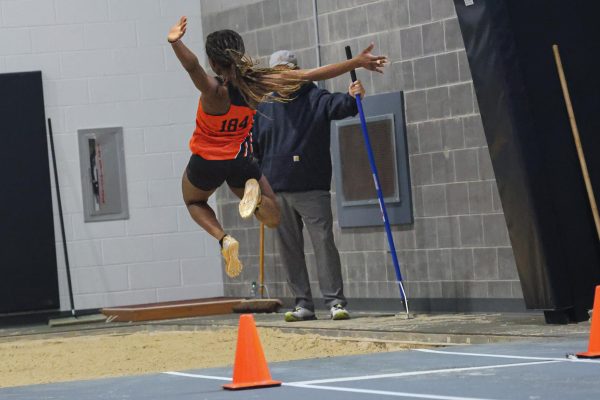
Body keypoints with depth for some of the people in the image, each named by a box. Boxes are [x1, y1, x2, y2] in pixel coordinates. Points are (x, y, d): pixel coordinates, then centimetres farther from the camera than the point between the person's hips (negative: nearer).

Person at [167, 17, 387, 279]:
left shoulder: (215, 91, -30)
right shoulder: (256, 82, -19)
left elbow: (192, 67, -55)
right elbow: (314, 75, -17)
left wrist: (176, 43, -75)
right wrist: (357, 62, -10)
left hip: (206, 162, -3)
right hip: (241, 162, 3)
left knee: (194, 202, 29)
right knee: (273, 219, 18)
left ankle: (224, 239, -3)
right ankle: (255, 194, -20)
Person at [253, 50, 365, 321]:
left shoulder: (314, 98, 3)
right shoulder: (262, 108, 11)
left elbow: (336, 106, -15)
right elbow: (253, 148, 16)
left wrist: (352, 98, -37)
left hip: (312, 189, -3)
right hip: (278, 191, 3)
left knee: (323, 242, -8)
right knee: (289, 249, 5)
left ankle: (335, 301, -7)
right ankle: (303, 304, 10)